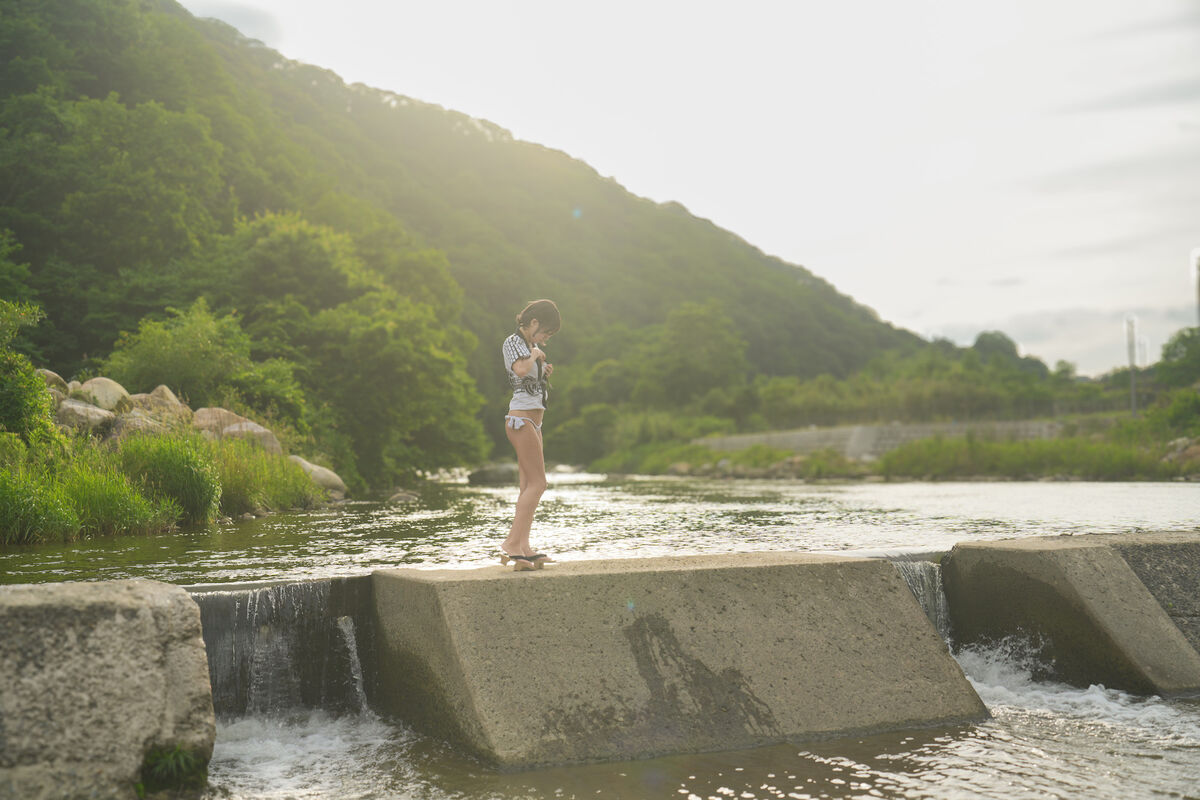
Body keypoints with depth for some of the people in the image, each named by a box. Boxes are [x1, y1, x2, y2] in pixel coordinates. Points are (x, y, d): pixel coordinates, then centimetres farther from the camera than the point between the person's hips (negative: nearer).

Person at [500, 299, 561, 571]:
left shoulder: (531, 345, 19)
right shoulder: (512, 342, -7)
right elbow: (521, 369, -29)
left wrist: (545, 372, 10)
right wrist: (535, 355, -11)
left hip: (533, 421, 10)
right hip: (521, 418, -10)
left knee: (529, 486, 4)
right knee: (537, 483, -15)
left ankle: (523, 547, 1)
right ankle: (512, 544, -19)